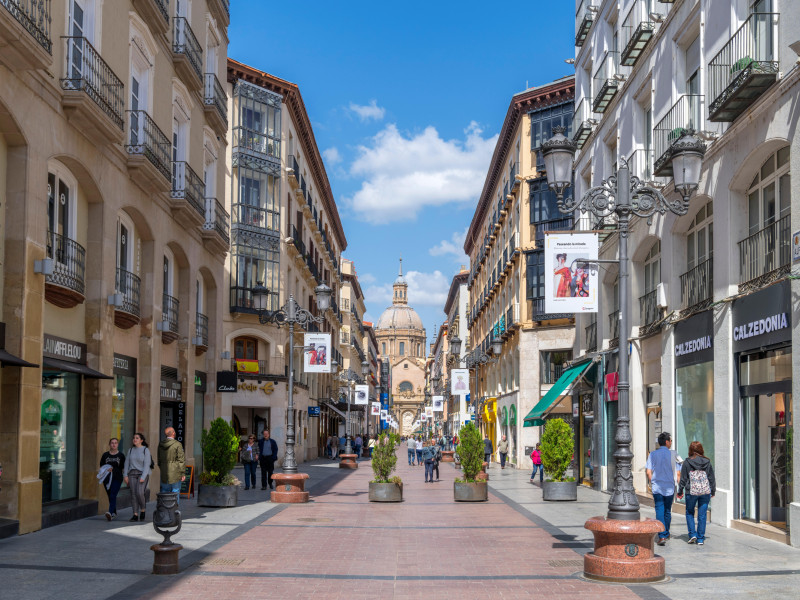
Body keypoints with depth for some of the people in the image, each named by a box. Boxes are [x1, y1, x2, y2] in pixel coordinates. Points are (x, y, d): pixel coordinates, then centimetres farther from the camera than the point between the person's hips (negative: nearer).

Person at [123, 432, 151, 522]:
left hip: (142, 474, -4)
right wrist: (125, 476, 1)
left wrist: (143, 477, -19)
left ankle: (143, 510, 4)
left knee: (139, 493, -19)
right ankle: (135, 515, -4)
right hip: (132, 474, 4)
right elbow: (127, 463, 10)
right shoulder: (131, 450, 9)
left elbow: (147, 464, -11)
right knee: (133, 494, -5)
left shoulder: (146, 450, -5)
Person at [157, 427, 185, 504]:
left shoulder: (160, 444, 3)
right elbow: (181, 459, -14)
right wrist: (183, 473, -8)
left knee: (165, 491, 16)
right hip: (175, 471, -5)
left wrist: (160, 465, 37)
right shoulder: (177, 444, -14)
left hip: (164, 472, 5)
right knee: (175, 492, 3)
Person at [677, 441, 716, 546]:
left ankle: (692, 534, 3)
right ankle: (700, 539, 7)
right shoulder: (707, 462, 2)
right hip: (705, 491, 2)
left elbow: (683, 478, -2)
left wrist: (680, 491, 8)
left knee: (689, 513, 15)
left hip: (691, 492, -2)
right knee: (702, 515, 6)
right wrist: (713, 491, 20)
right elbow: (712, 478, 8)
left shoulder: (687, 462, -5)